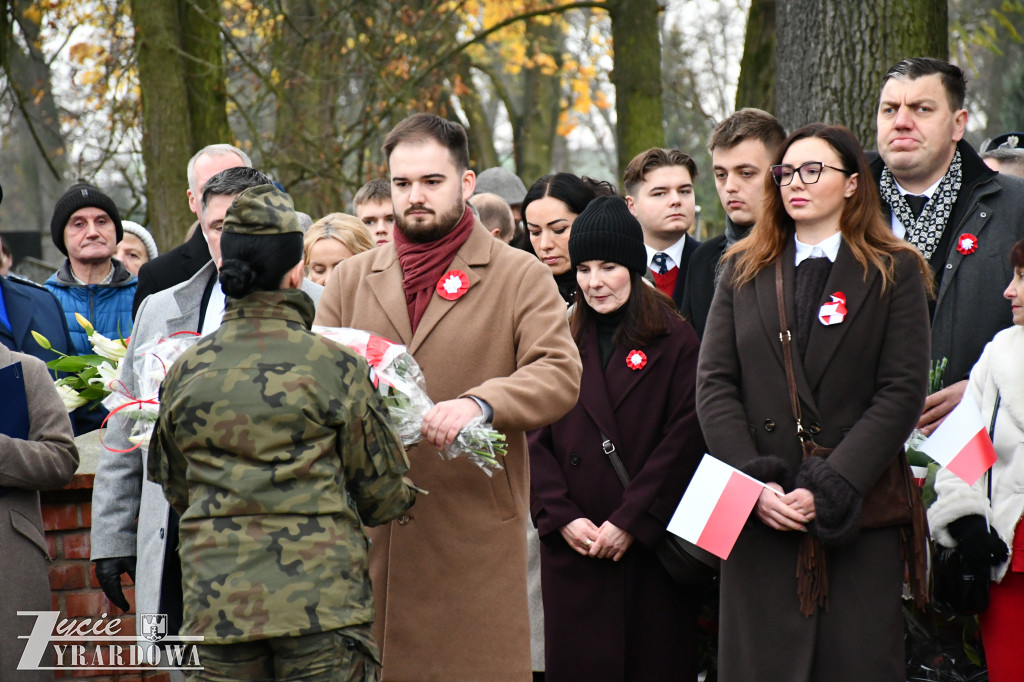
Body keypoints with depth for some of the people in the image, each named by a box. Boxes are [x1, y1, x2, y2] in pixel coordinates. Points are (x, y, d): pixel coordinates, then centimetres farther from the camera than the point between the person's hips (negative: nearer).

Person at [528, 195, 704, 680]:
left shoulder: (675, 343, 1)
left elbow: (685, 441, -6)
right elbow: (536, 441, 6)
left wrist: (631, 521, -11)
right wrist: (561, 517, -7)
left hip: (651, 548, -2)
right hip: (573, 549, 2)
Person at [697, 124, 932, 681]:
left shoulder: (895, 272, 5)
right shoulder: (744, 271, 13)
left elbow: (902, 393, -4)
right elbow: (714, 384, 5)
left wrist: (828, 488, -13)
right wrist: (753, 483, -9)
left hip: (861, 515, -2)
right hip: (761, 513, 2)